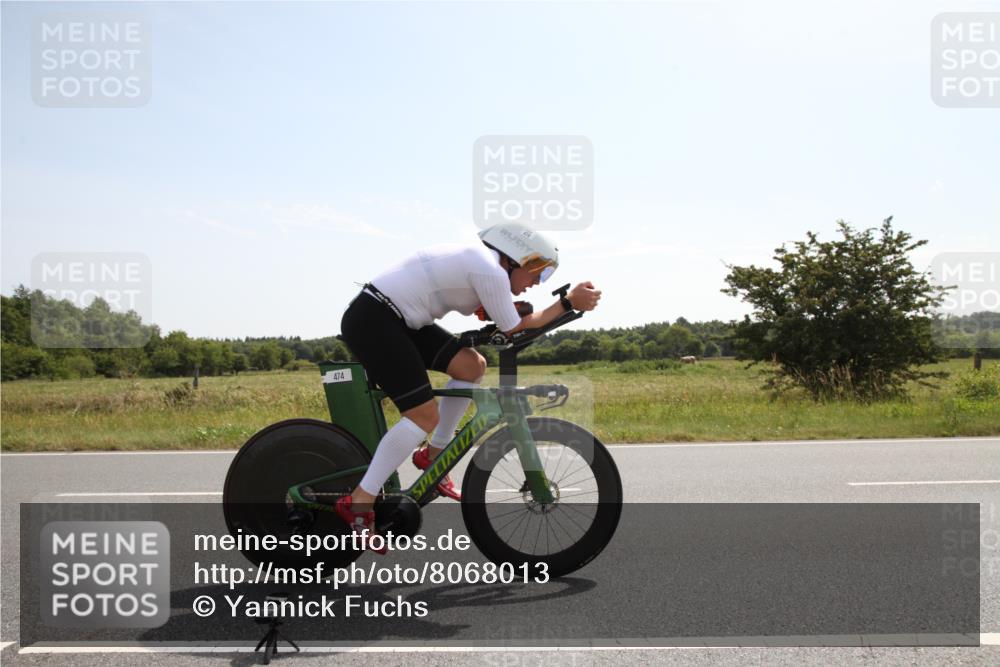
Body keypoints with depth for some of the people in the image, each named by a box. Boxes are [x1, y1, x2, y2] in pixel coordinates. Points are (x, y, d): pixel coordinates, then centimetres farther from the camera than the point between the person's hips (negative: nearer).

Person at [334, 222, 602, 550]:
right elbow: (513, 329, -6)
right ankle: (359, 502, -8)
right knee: (425, 415, -13)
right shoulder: (491, 271, -15)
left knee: (472, 366, 7)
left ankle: (433, 455, 18)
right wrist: (569, 302, -2)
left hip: (395, 319, 10)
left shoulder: (478, 260, 14)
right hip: (372, 322, -10)